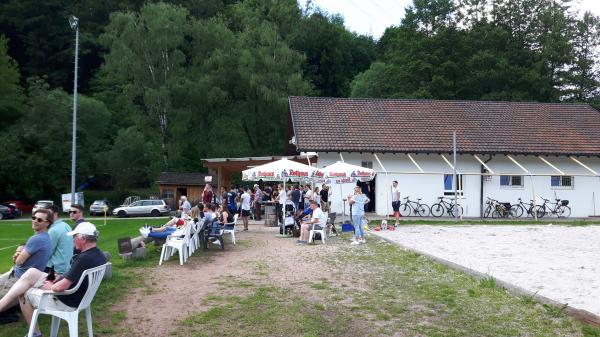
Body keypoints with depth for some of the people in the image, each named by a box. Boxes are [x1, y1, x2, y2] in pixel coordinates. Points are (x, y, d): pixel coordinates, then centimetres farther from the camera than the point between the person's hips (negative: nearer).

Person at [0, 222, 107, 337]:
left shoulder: (84, 259, -31)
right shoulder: (100, 255, -2)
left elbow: (62, 287, -28)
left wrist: (49, 287, -7)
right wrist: (54, 283, 5)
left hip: (66, 302, -9)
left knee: (24, 293, 11)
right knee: (31, 273, 6)